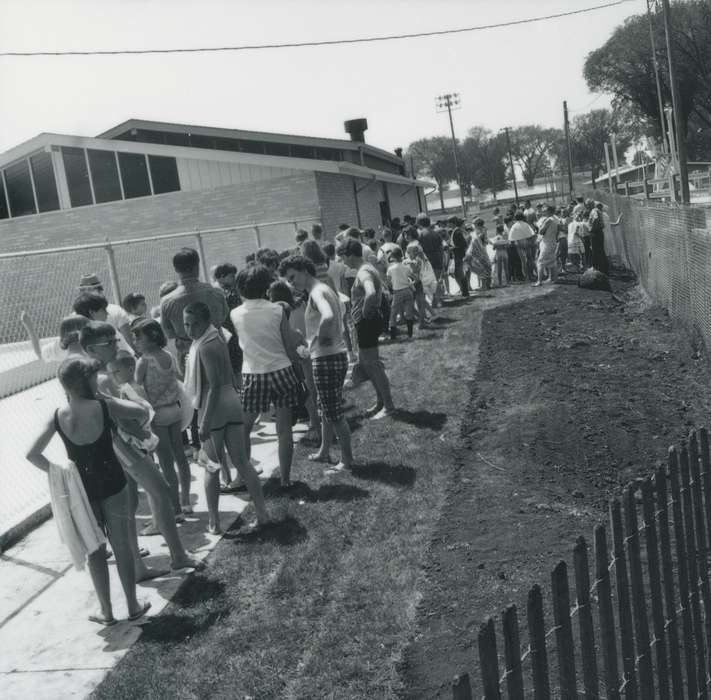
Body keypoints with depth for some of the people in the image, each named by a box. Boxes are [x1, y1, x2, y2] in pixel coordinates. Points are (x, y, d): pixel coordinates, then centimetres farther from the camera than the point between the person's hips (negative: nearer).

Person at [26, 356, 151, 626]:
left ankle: (106, 611, 24)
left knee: (95, 550, 15)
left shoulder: (57, 417, -9)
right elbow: (141, 411, -4)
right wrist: (114, 399, 9)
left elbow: (32, 454, -10)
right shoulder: (104, 406, -15)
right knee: (122, 546, 12)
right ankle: (133, 606, 22)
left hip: (81, 489, 2)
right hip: (112, 485, -1)